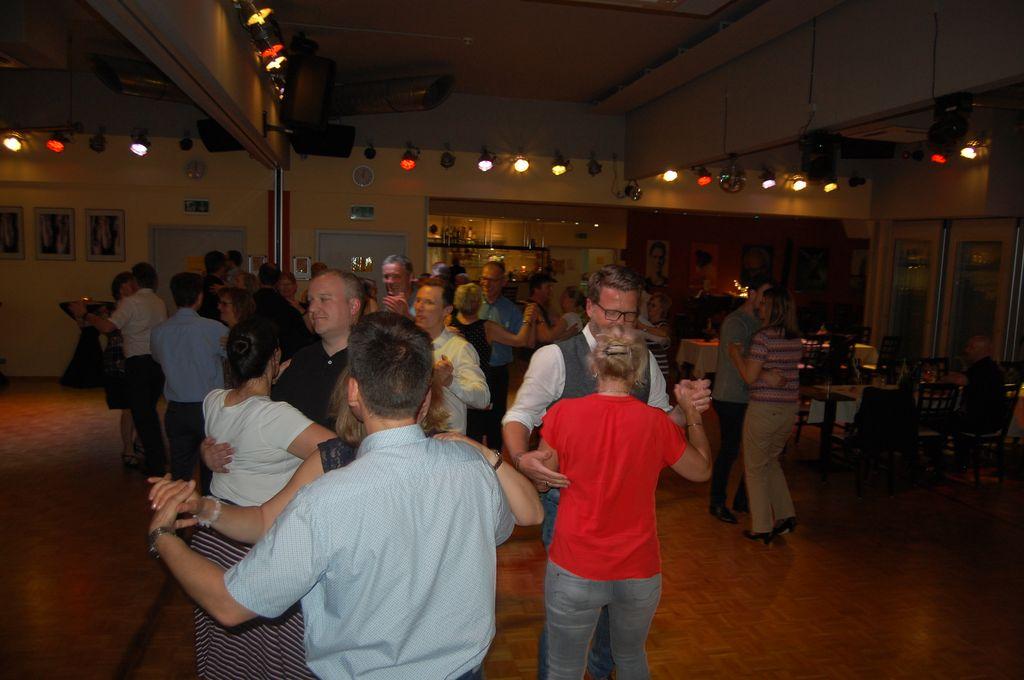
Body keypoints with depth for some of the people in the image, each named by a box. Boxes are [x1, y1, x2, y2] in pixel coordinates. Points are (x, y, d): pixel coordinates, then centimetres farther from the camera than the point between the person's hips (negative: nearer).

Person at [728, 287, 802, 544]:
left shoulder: (763, 337, -17)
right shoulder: (796, 339, 6)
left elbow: (749, 376, -14)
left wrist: (736, 354, -2)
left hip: (764, 409, -7)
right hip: (790, 408, 7)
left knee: (755, 468, 8)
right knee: (771, 461, 25)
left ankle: (762, 528, 13)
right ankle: (785, 516, 22)